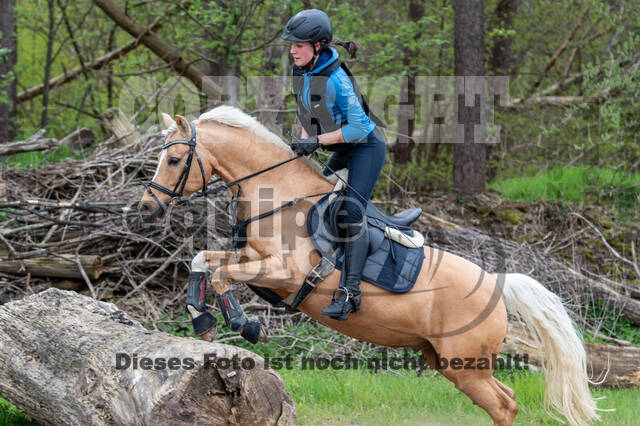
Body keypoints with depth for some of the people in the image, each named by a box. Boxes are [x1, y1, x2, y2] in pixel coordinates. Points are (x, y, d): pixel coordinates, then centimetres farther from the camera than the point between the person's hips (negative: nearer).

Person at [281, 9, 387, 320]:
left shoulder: (336, 79, -28)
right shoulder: (300, 72, -1)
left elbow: (359, 127, -26)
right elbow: (306, 113, 15)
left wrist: (317, 141, -24)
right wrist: (303, 142, -2)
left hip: (366, 147, -9)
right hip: (343, 152, 9)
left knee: (352, 212, -21)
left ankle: (349, 292, -26)